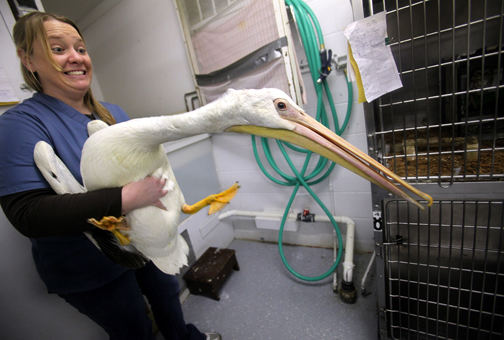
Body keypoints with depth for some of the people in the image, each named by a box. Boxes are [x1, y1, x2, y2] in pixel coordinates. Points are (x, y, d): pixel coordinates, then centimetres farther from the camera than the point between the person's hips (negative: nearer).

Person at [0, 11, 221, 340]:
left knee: (167, 294, 29)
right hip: (92, 271, -6)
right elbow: (29, 214, -28)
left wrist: (156, 185, -8)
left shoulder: (113, 112, 2)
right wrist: (128, 197, -37)